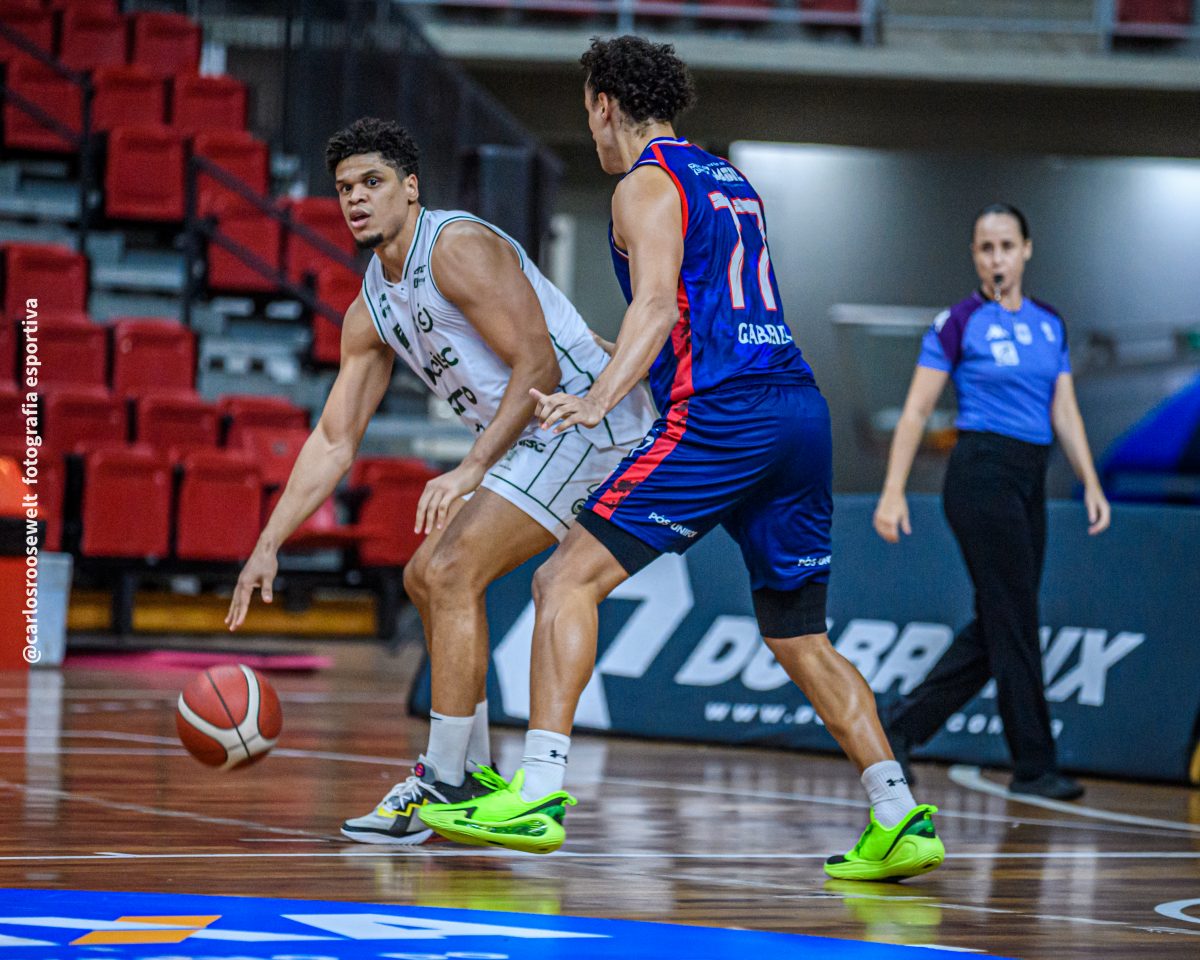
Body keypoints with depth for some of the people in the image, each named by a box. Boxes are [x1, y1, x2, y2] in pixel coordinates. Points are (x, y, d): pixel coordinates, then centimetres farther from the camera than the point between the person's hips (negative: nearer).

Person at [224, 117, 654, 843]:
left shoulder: (458, 247, -16)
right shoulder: (370, 311, 11)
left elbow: (538, 366, -22)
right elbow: (333, 443, 14)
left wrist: (471, 469, -28)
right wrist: (269, 546, 7)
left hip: (585, 420, -10)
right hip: (534, 437, 10)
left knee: (452, 573, -17)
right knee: (427, 578, 15)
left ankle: (444, 787, -11)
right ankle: (473, 773, 24)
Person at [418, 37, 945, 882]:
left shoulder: (647, 185, 1)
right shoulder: (730, 179, 26)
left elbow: (659, 306, -15)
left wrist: (598, 402, -28)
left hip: (721, 415, -8)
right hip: (803, 407, 8)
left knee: (570, 580, -7)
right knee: (801, 639, 15)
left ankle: (539, 791, -18)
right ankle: (900, 819, 5)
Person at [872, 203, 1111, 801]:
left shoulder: (1050, 324, 13)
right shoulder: (958, 324, -5)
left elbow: (1064, 412, 15)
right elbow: (916, 412, -6)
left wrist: (1091, 484, 6)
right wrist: (893, 492, -12)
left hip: (1029, 482, 7)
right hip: (982, 475, -7)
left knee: (994, 627, 7)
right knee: (1014, 621, -5)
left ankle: (901, 729, 17)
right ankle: (1034, 766, 1)